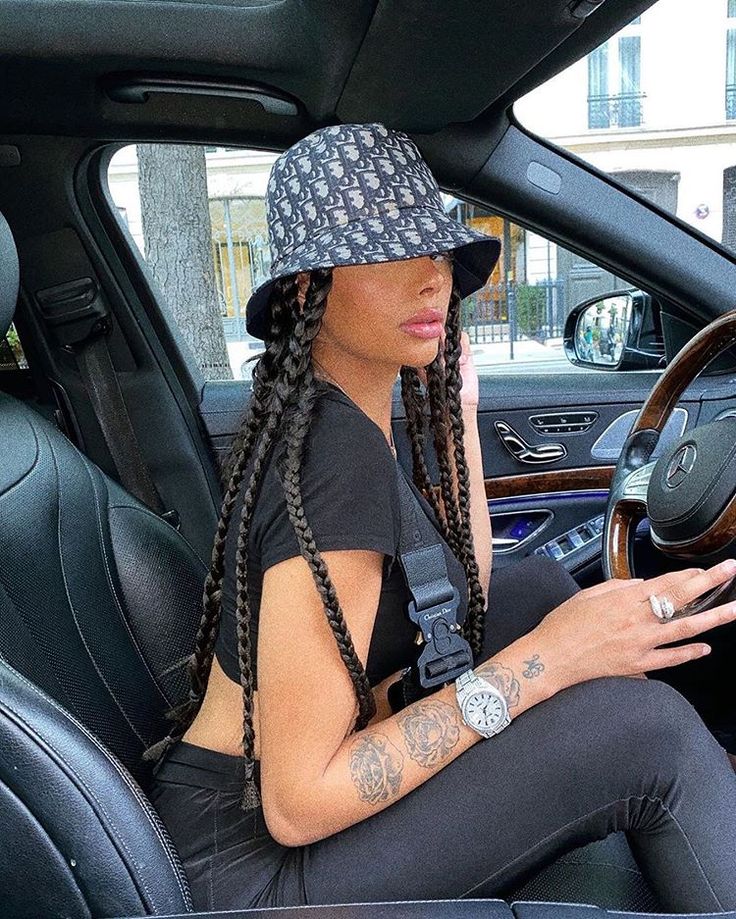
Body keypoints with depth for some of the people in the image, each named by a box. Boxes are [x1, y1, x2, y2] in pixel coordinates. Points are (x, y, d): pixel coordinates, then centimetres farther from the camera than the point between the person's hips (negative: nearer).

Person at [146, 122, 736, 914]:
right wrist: (539, 662, -28)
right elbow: (296, 803, -26)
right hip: (255, 854, -9)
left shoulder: (333, 407, 0)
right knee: (651, 728, -20)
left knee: (540, 585, 11)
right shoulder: (341, 455, -29)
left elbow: (466, 587, 6)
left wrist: (459, 416, 5)